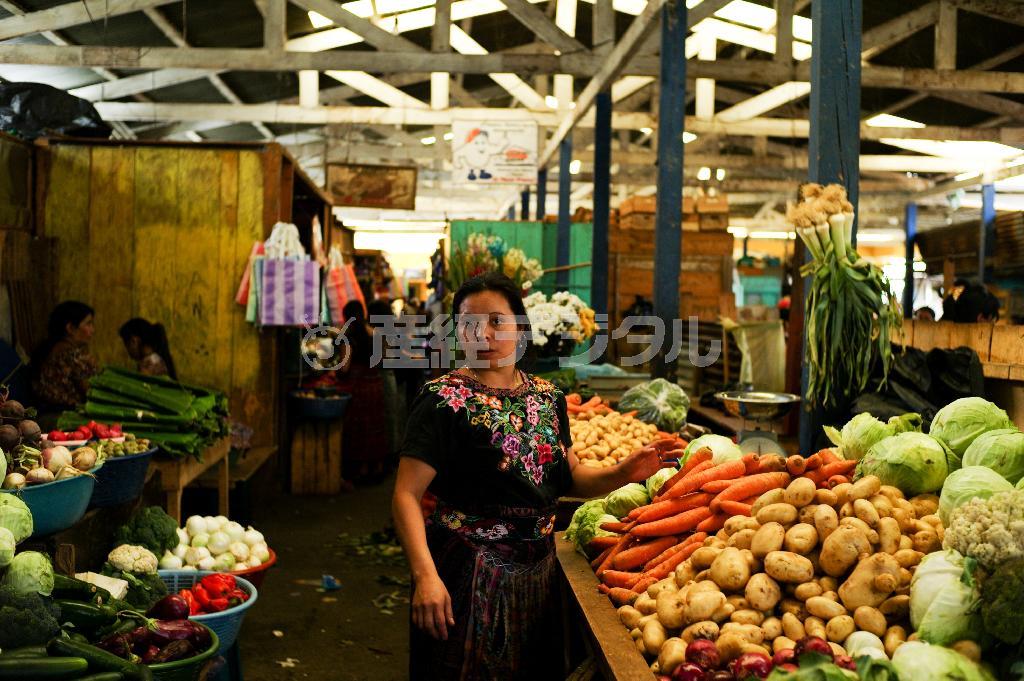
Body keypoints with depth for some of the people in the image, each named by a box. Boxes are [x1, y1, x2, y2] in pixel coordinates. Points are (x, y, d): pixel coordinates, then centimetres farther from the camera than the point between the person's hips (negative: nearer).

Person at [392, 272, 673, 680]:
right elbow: (407, 496, -18)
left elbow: (569, 477, 14)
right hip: (469, 571, -6)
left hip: (538, 569, 6)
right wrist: (425, 575, -30)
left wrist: (623, 474, -5)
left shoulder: (547, 398, 7)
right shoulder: (444, 400, -12)